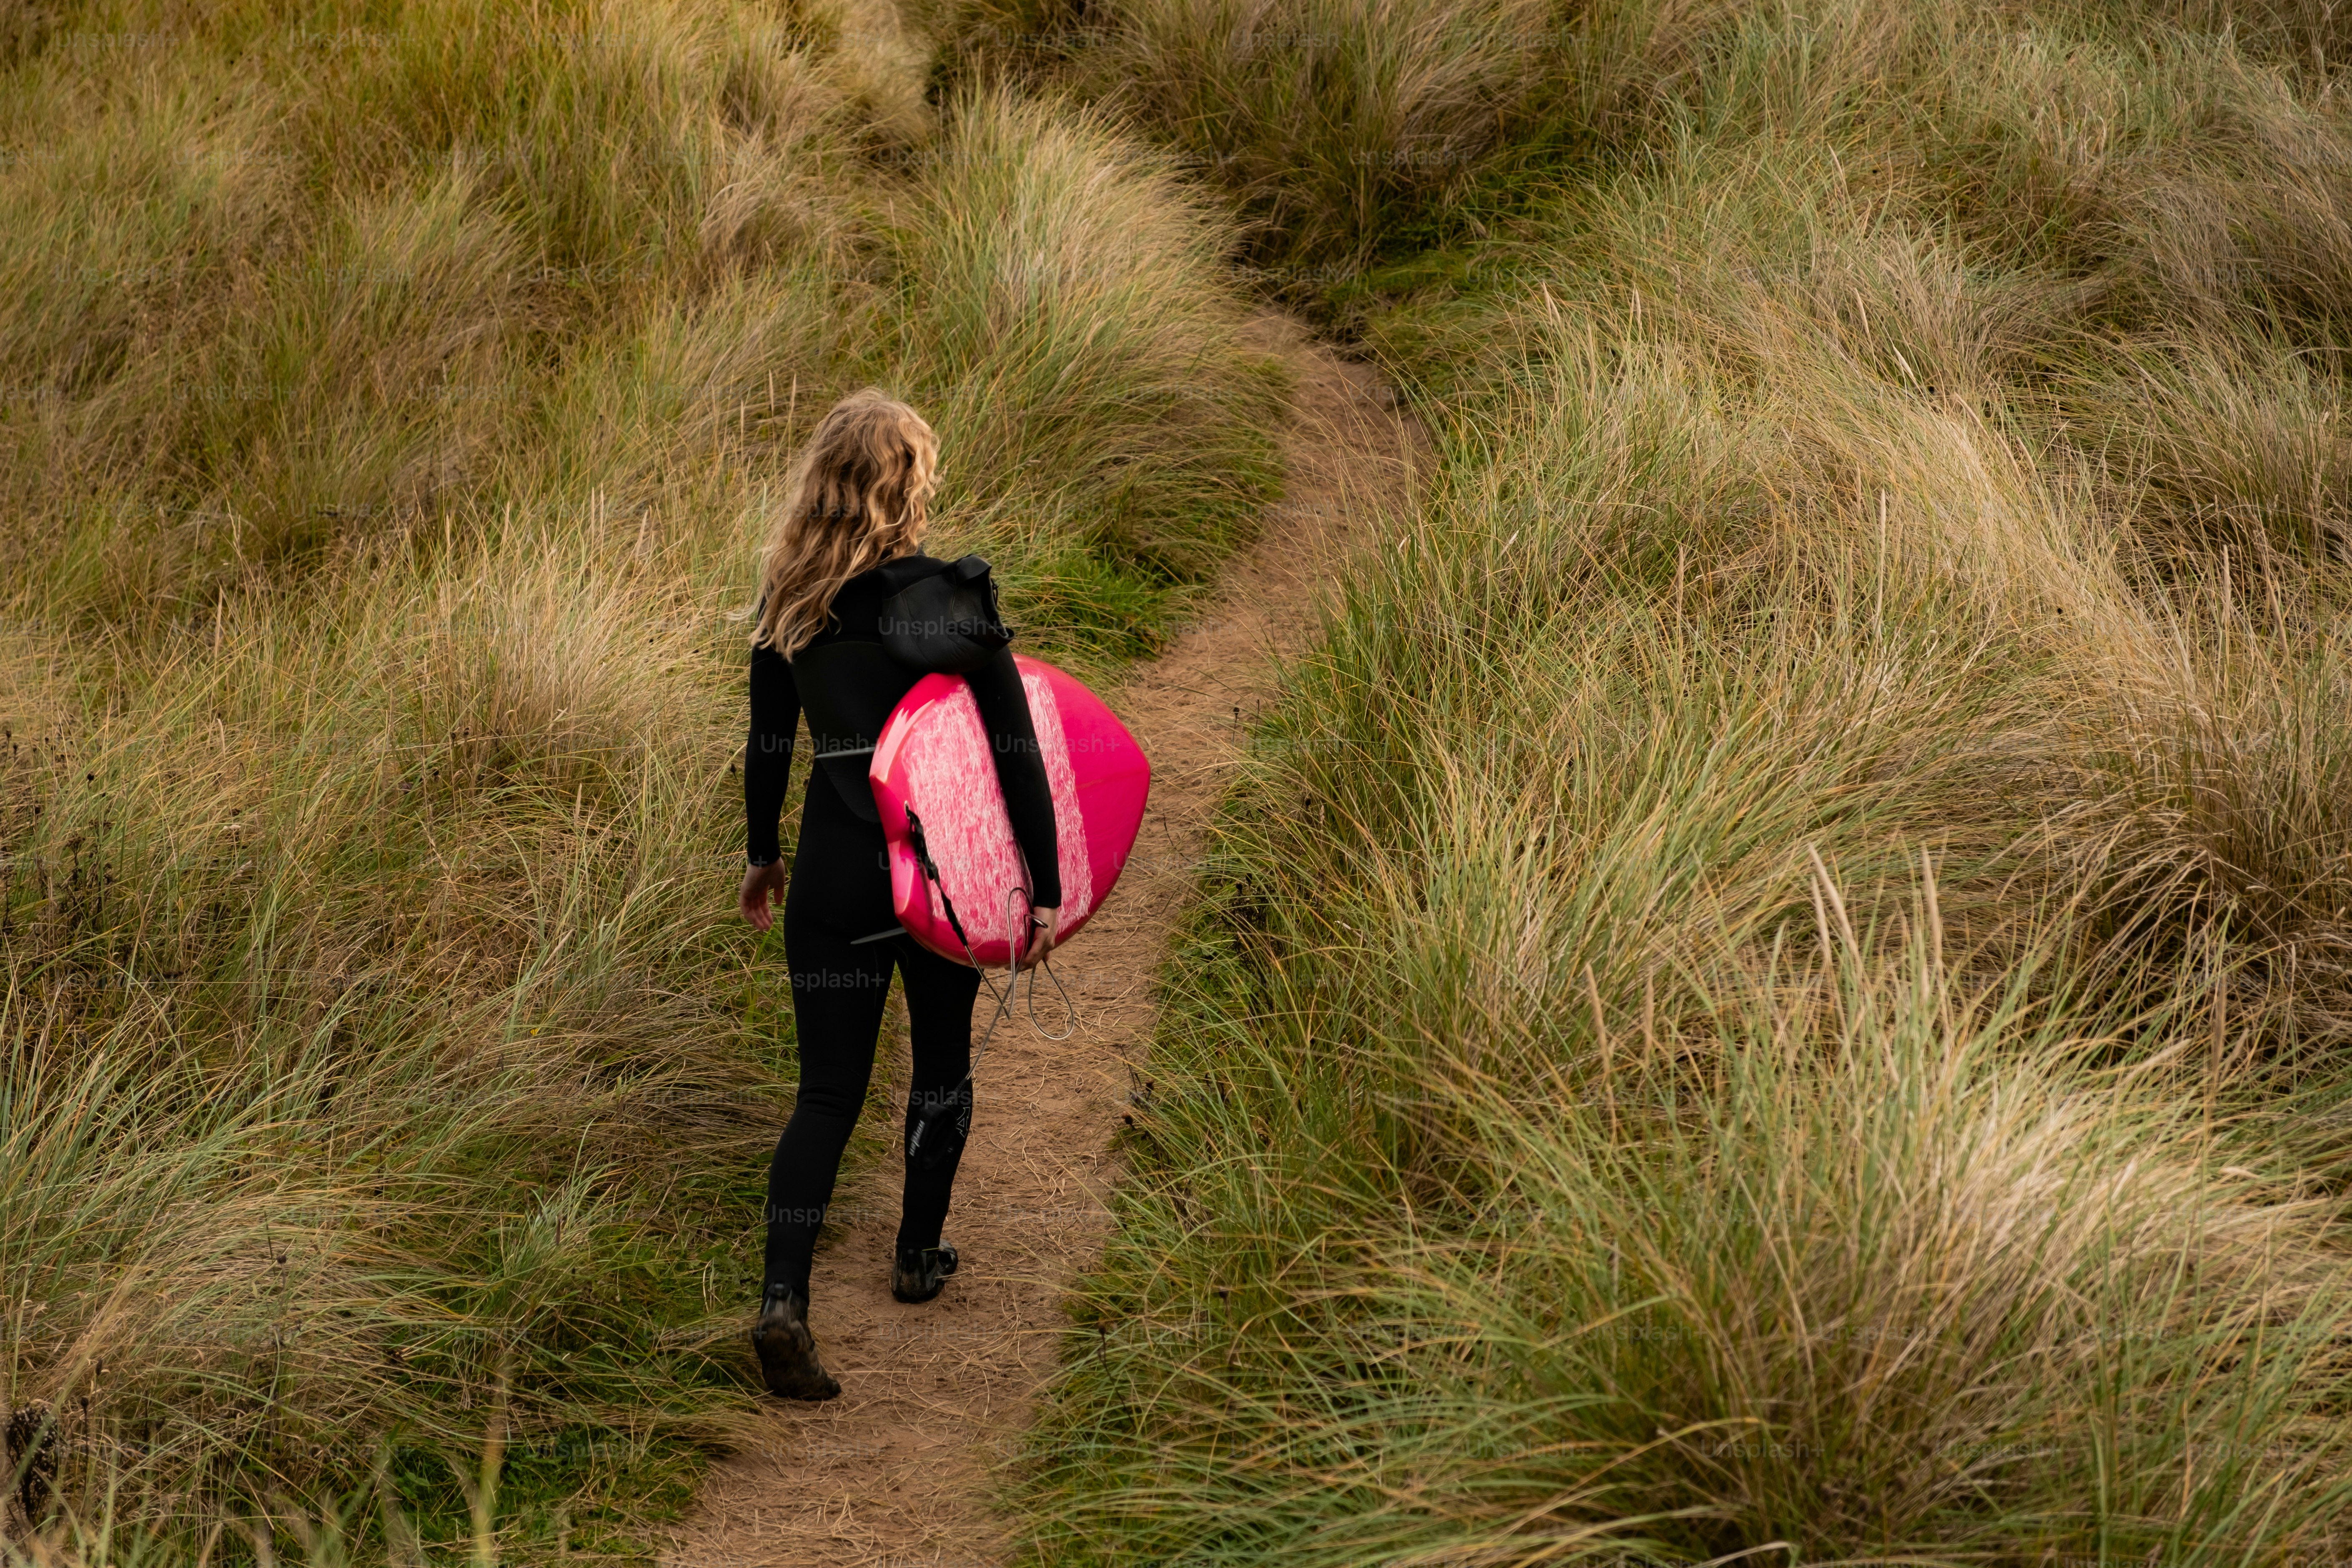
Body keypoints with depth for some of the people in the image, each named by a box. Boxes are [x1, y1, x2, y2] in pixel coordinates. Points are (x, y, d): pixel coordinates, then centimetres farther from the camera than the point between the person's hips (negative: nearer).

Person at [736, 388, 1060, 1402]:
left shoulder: (788, 598, -1)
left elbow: (768, 739, 8)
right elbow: (1014, 749, -13)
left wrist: (762, 853, 22)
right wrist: (1046, 883, -8)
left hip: (831, 872, 3)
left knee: (827, 1090, 5)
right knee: (942, 1060, 22)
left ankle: (783, 1300, -11)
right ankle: (919, 1256, 36)